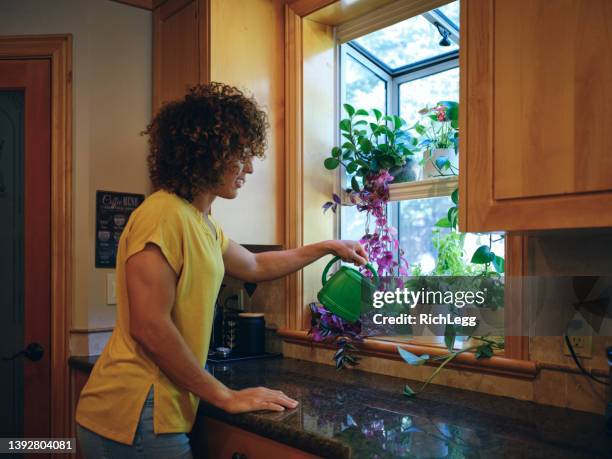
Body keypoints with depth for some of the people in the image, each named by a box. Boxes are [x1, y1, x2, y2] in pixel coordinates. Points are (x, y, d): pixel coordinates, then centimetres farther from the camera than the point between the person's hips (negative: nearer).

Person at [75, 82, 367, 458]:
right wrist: (227, 397, -17)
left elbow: (255, 266, 28)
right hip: (133, 416, -9)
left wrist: (326, 248, 30)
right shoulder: (164, 215, -19)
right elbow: (150, 328, -25)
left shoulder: (202, 223, 12)